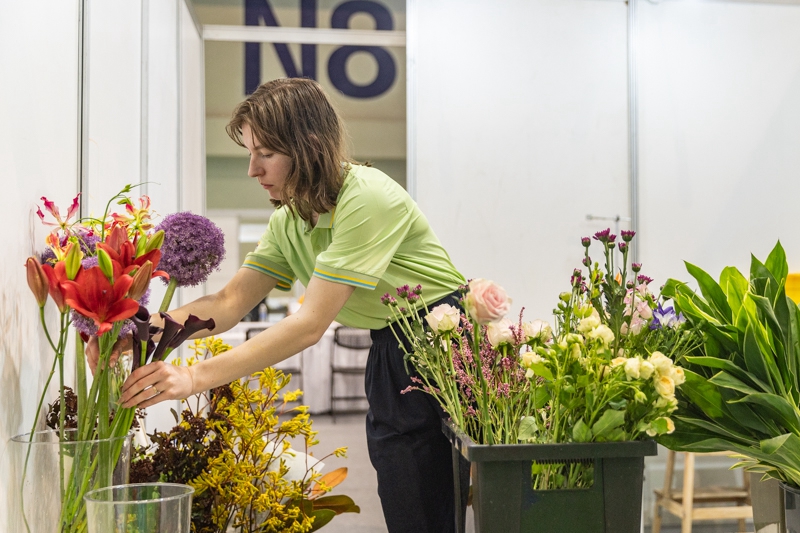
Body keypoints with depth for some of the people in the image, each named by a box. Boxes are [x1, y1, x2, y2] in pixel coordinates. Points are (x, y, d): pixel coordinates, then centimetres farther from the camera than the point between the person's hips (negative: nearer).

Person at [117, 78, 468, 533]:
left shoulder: (367, 200, -24)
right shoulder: (290, 220, 4)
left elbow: (310, 325, -27)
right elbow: (229, 303, 1)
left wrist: (195, 378, -29)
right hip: (390, 355, 8)